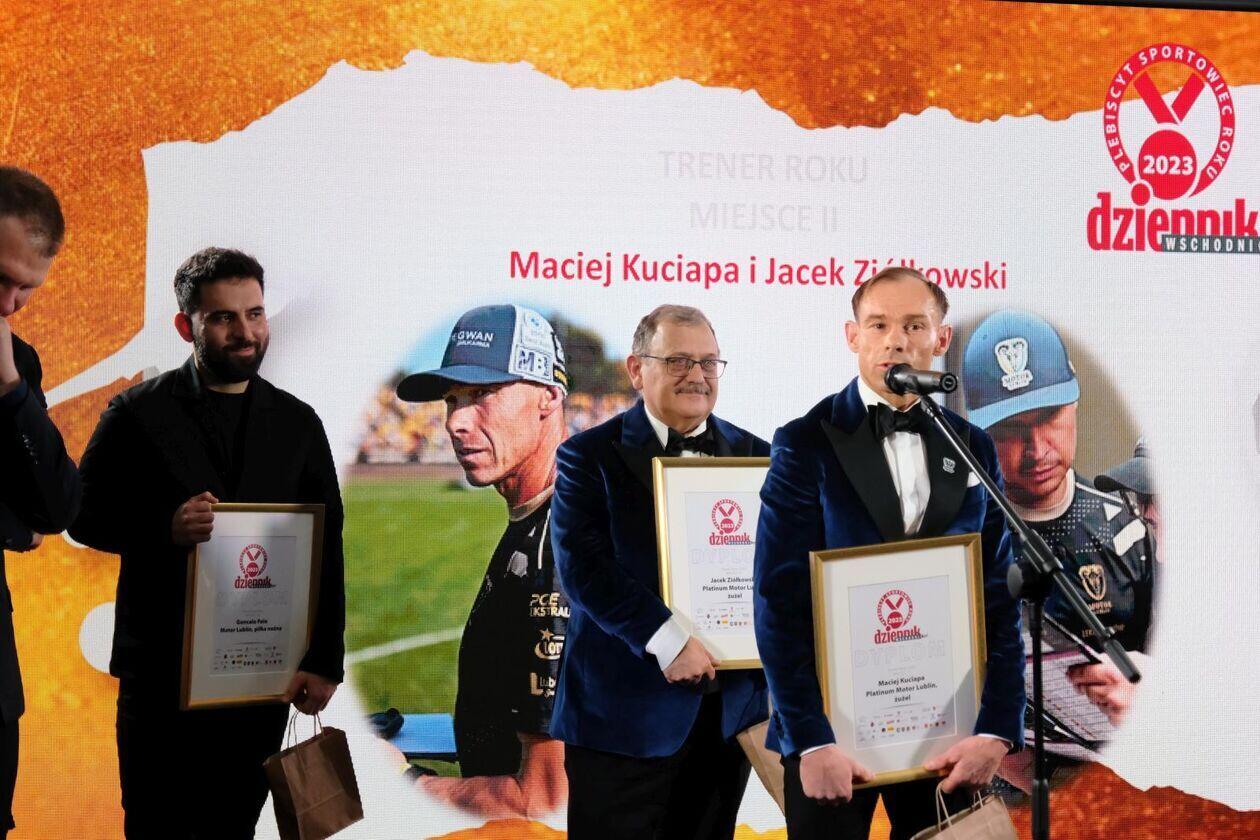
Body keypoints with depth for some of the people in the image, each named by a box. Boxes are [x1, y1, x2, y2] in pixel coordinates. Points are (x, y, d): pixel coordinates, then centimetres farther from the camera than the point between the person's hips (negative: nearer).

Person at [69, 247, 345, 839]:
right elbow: (85, 517, 1)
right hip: (160, 672, -2)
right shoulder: (139, 413, 1)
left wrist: (323, 662, 3)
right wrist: (165, 528, -19)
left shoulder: (298, 424, 9)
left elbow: (326, 552, 10)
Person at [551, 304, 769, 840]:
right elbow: (582, 564, -13)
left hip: (728, 709, 4)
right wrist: (667, 640, -21)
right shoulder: (590, 456, -1)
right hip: (625, 710, -4)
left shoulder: (754, 455, 11)